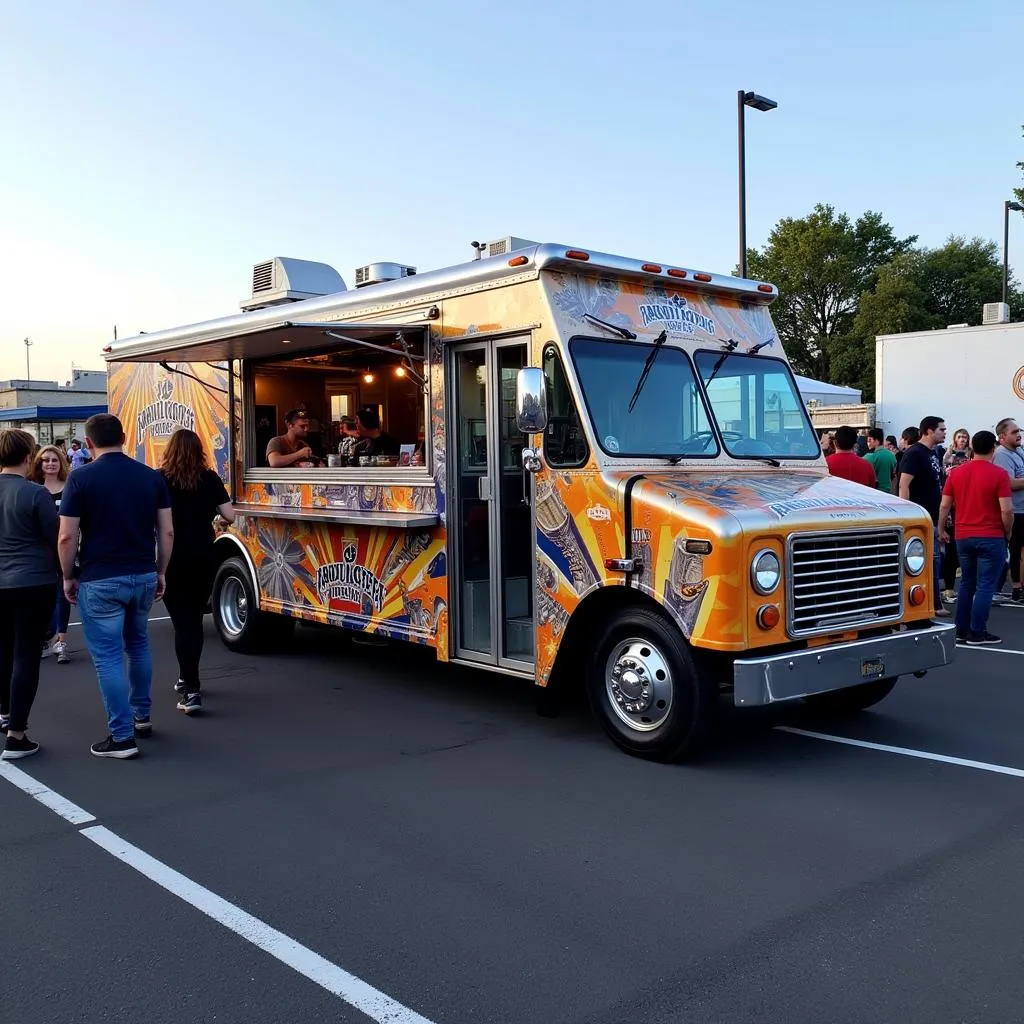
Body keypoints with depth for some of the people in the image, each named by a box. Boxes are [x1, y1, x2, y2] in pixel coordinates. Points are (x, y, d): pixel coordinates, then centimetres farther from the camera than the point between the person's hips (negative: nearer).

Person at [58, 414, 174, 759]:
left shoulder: (81, 478, -9)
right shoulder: (152, 477, 2)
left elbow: (67, 537, -10)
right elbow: (166, 532, 3)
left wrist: (68, 577, 4)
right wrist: (160, 572, 13)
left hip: (100, 580, -5)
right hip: (143, 576, 5)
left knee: (108, 656, 2)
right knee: (138, 644, 24)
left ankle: (122, 737, 3)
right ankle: (142, 715, 33)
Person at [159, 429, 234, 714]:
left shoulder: (160, 479, -8)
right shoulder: (210, 479, -1)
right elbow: (229, 516, -2)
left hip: (173, 561, -3)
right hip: (203, 560, 3)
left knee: (182, 623, -2)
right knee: (194, 620, 19)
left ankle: (192, 691, -10)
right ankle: (186, 679, 34)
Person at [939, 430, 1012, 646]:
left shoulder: (956, 473, 4)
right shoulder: (999, 474, -11)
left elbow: (944, 506, 5)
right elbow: (1006, 509, -14)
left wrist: (942, 530, 16)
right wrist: (1008, 533, 1)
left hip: (963, 537, 5)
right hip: (991, 537, -5)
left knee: (966, 584, 15)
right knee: (985, 586, 0)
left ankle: (962, 630, 17)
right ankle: (977, 633, 1)